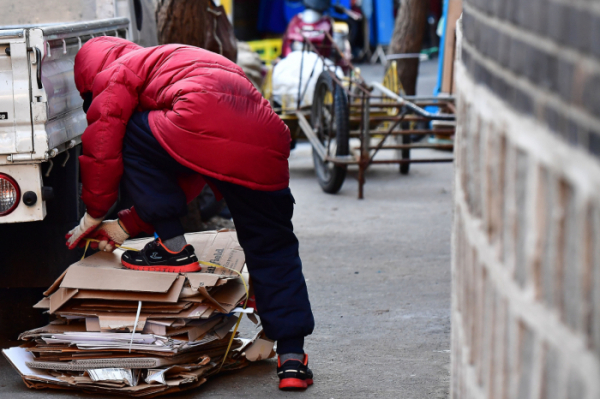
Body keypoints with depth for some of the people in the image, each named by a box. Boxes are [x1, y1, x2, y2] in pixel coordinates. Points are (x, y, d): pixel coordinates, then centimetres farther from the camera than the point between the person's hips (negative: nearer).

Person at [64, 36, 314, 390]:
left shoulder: (121, 68, 21)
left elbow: (102, 142, 10)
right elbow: (186, 180, 41)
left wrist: (95, 214, 23)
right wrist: (126, 227, 42)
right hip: (264, 151, 8)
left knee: (131, 138, 18)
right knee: (273, 251, 18)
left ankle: (174, 249, 15)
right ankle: (292, 358, 15)